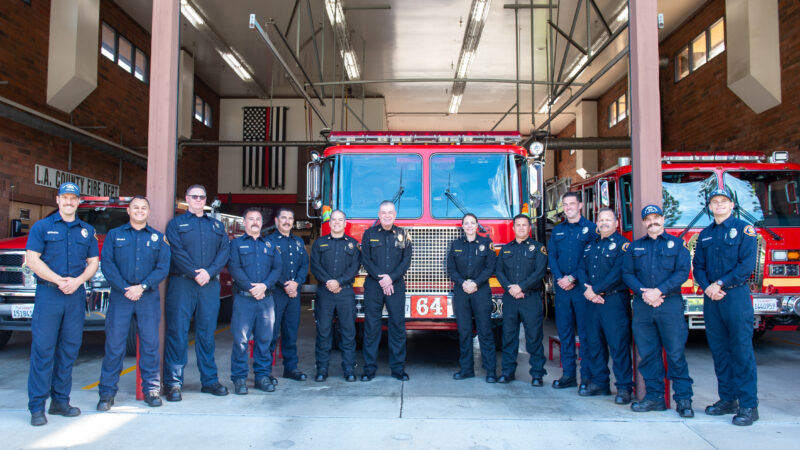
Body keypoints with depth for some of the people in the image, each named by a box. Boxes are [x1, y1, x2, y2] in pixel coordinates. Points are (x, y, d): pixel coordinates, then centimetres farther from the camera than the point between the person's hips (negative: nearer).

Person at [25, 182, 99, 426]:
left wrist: (78, 280, -7)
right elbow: (32, 259, -3)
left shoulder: (87, 230, 14)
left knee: (69, 349, 6)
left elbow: (93, 262, 12)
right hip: (48, 294, -3)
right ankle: (37, 406, 1)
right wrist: (59, 280, -13)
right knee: (43, 349, -5)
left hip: (76, 296, 3)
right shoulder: (42, 227, 5)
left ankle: (60, 400, 16)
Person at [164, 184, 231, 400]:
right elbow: (176, 252, -5)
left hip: (210, 285, 3)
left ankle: (210, 380, 15)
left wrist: (209, 272, -10)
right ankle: (173, 383, 5)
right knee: (178, 333, -2)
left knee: (207, 333, 8)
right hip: (182, 284, -3)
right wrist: (195, 273, -15)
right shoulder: (176, 223, 8)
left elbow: (225, 251, 5)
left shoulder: (217, 225, 17)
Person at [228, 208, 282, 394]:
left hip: (266, 298, 3)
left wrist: (264, 285, -10)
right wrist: (250, 288, -14)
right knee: (240, 339, -3)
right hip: (244, 298, -3)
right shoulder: (236, 244, 8)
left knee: (264, 338, 5)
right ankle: (239, 378, 5)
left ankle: (263, 375, 14)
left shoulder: (270, 245, 17)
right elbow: (234, 268, -5)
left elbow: (277, 269, 7)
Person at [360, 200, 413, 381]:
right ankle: (369, 368, 10)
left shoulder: (403, 234, 8)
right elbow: (365, 260, 1)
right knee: (371, 327, 2)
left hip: (396, 286, 1)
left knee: (398, 326, 2)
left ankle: (398, 368, 11)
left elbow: (406, 261, 2)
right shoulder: (369, 233, 7)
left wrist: (391, 278, -11)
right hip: (373, 286, 0)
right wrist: (380, 278, -10)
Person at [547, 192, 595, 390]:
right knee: (564, 331, 7)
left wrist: (573, 278, -12)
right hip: (562, 286, 5)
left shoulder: (590, 228, 0)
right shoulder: (557, 231, 15)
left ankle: (587, 376, 6)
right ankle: (568, 374, 15)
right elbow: (551, 256, 10)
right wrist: (560, 278, -6)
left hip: (582, 287, -4)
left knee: (585, 332, -1)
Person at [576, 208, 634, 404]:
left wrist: (595, 289, -14)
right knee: (595, 342, 10)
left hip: (614, 301, -6)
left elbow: (618, 273, -14)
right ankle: (599, 383, 21)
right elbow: (581, 268, 12)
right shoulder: (591, 245, 19)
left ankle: (624, 388, 2)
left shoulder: (623, 244, -3)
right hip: (592, 301, 6)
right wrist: (586, 289, -6)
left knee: (618, 344, -5)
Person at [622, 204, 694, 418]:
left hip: (670, 303, -2)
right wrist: (643, 293, -9)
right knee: (648, 353, 4)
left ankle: (683, 399, 6)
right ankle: (655, 397, 13)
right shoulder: (635, 246, 15)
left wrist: (659, 291, -13)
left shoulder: (677, 244, 9)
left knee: (676, 353, -3)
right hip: (642, 305, 3)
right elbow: (627, 273, 7)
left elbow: (682, 272, -3)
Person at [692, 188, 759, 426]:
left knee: (741, 350, -4)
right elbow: (698, 266, 12)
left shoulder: (744, 229, 0)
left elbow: (747, 265, -9)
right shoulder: (705, 235, 15)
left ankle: (749, 405, 2)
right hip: (711, 298, 5)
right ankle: (727, 399, 17)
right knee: (719, 350, 8)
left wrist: (720, 283, -13)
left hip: (736, 296, -5)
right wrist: (707, 287, -6)